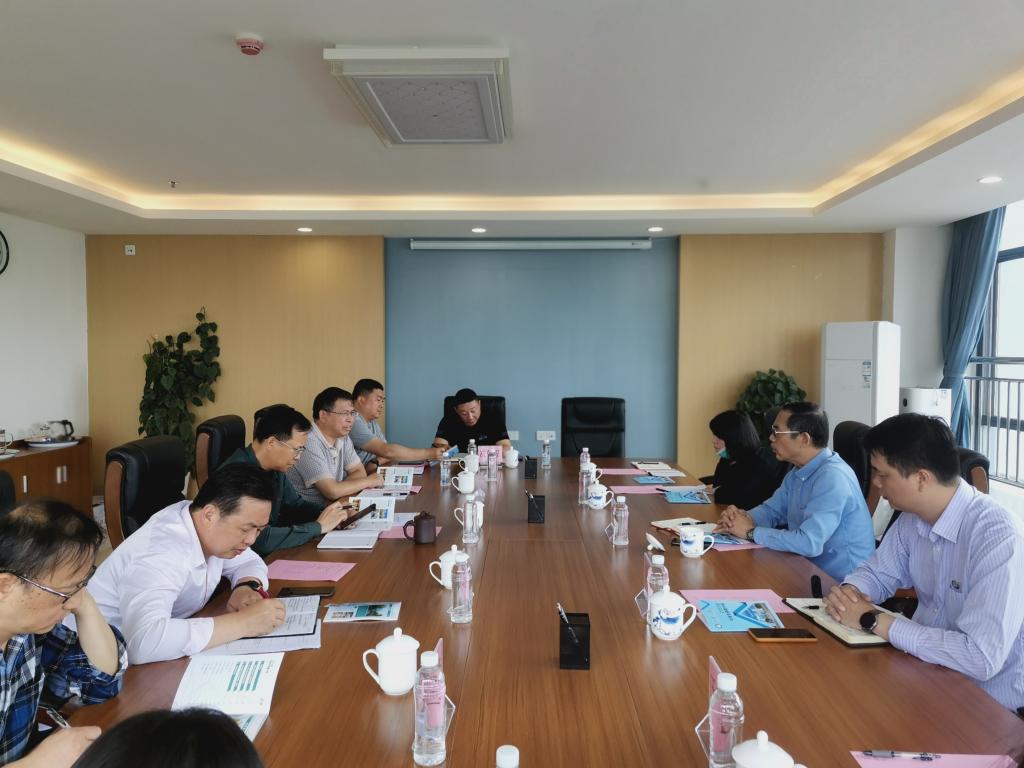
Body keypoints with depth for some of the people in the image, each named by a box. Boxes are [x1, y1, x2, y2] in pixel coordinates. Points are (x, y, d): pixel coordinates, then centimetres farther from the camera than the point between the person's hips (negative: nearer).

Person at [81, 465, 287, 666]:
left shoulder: (208, 527, -7)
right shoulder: (161, 554, -30)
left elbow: (251, 562, 8)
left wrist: (248, 588, -14)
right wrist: (243, 623, -37)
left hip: (168, 652, 7)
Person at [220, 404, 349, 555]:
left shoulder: (275, 468, 1)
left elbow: (295, 504, 17)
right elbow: (262, 540, -30)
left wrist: (333, 512, -1)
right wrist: (319, 526, -20)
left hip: (271, 554, 7)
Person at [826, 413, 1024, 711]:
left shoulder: (996, 538, -27)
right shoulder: (912, 518, -4)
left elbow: (980, 658, -33)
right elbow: (877, 574, 11)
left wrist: (873, 620, -25)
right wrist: (848, 593, -12)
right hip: (925, 667, 7)